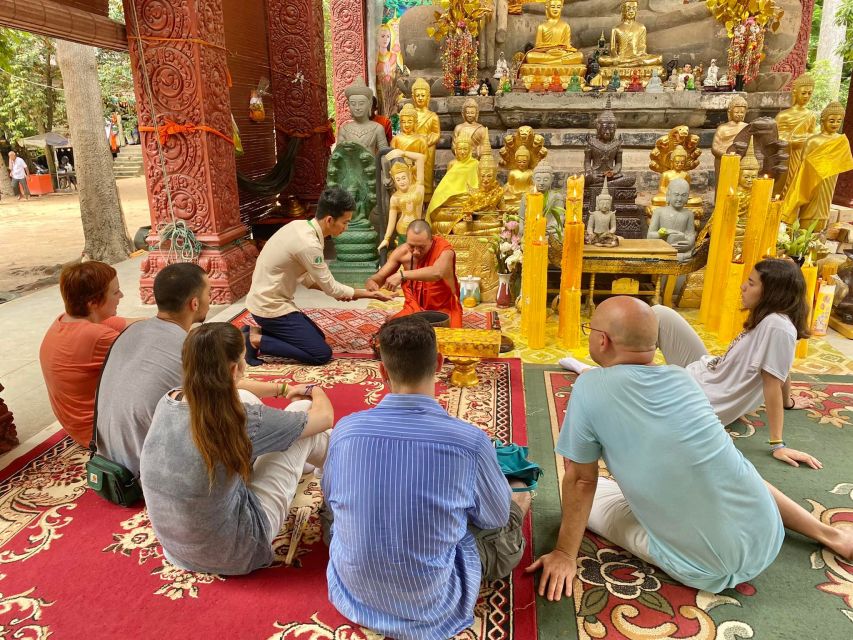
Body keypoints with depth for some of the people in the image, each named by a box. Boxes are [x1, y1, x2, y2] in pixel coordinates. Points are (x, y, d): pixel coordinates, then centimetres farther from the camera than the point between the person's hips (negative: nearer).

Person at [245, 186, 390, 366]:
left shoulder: (300, 226, 2)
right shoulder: (308, 244, -26)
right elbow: (331, 288, -16)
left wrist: (335, 291, 0)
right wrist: (368, 294, -4)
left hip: (267, 300, 9)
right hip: (270, 307, -9)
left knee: (318, 337, 19)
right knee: (321, 353, -7)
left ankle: (260, 331, 13)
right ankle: (257, 340, -4)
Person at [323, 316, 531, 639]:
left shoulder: (345, 430, -16)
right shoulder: (470, 441, -23)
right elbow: (496, 519, -4)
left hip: (351, 595, 3)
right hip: (431, 607, -2)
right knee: (520, 495, 14)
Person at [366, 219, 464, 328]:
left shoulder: (444, 249, -22)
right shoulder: (402, 251, -9)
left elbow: (437, 273, -44)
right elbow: (379, 277, -2)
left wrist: (402, 275, -49)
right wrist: (372, 282, -26)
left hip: (444, 310, -3)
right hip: (414, 309, 4)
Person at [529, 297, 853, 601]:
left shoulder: (591, 387, -16)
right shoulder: (681, 377, 1)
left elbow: (581, 481, -9)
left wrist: (565, 554, 3)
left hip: (707, 569, -6)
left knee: (591, 497, 10)